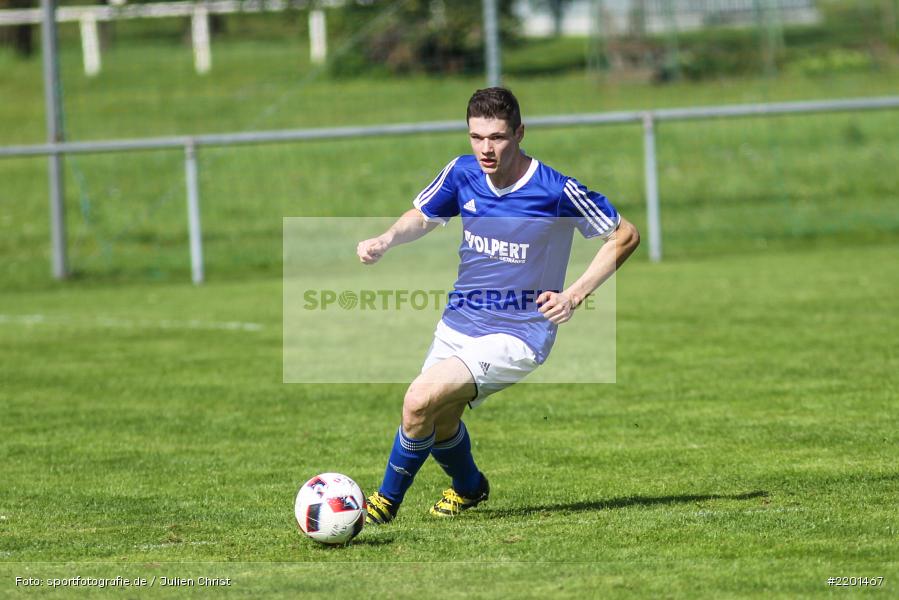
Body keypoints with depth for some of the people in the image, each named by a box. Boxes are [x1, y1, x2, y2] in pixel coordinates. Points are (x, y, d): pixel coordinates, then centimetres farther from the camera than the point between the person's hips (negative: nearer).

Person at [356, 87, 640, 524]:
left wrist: (574, 294, -15)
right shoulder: (463, 173, -5)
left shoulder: (556, 191, -19)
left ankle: (387, 501, -1)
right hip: (458, 324, 6)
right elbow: (423, 217, 15)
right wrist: (386, 240, -7)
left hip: (516, 335, -6)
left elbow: (625, 236, -7)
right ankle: (468, 487, 48)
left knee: (420, 401, -22)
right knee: (439, 424, 14)